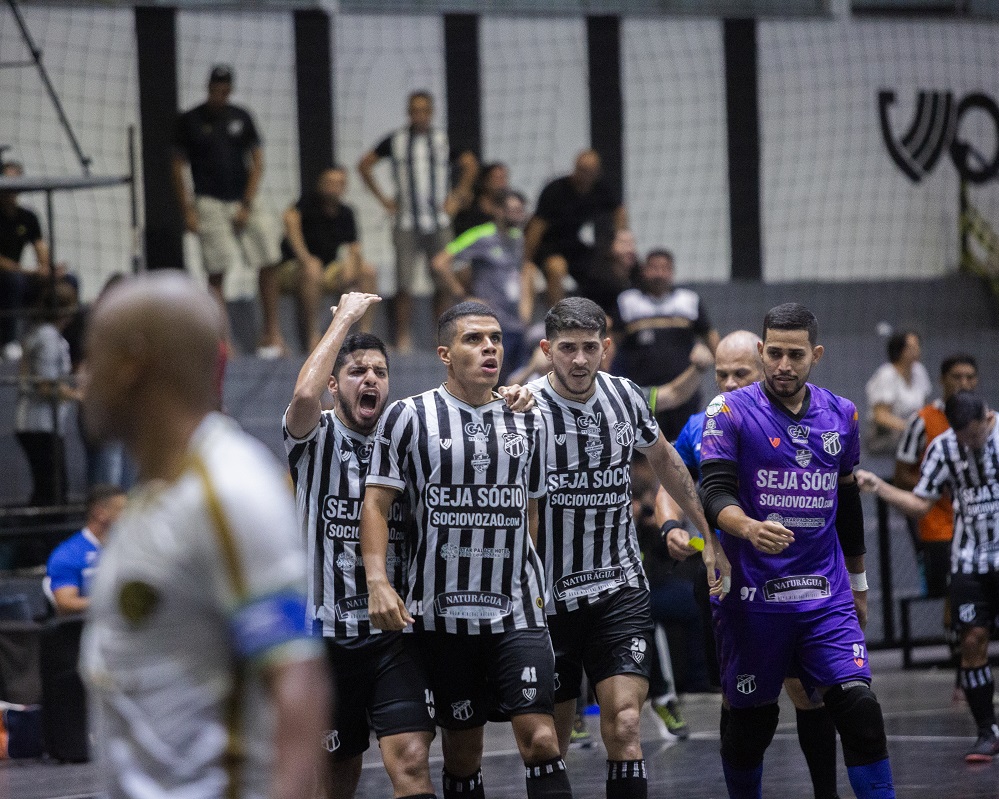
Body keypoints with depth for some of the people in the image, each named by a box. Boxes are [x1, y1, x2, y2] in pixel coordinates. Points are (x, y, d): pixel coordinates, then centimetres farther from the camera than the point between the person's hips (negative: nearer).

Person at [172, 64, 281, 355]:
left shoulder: (241, 117, 9)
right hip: (209, 202, -3)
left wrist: (247, 205, -2)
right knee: (217, 273, -9)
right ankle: (225, 340, -8)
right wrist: (187, 210, -4)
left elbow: (257, 163, 7)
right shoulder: (190, 121, 2)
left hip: (245, 200, 3)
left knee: (269, 265, -3)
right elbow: (178, 167, 4)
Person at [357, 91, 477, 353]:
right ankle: (403, 339, -1)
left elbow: (470, 165, 16)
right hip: (406, 223, -1)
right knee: (404, 285, -6)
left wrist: (457, 197, 8)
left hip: (439, 223, 1)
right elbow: (364, 164, 13)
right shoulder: (396, 140, 5)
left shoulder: (444, 140, 7)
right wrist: (383, 198, 8)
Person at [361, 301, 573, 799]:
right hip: (442, 610, -2)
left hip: (517, 609, 2)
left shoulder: (528, 421, 10)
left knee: (540, 738, -11)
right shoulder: (409, 416, -1)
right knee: (462, 748, 5)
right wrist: (377, 581, -14)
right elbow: (376, 503, -2)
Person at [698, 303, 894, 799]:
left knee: (859, 710, -11)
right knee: (751, 722, 6)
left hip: (826, 595, 3)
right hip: (752, 596, -3)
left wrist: (858, 580, 27)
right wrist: (749, 528, -36)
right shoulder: (731, 413, -4)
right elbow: (715, 494, -15)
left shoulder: (841, 415, 10)